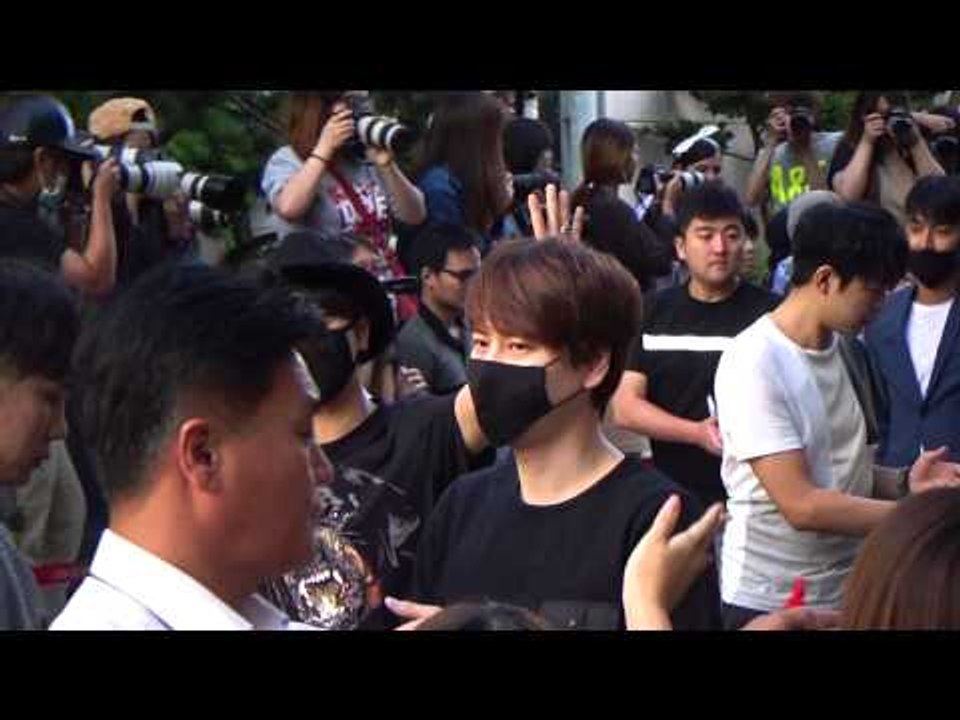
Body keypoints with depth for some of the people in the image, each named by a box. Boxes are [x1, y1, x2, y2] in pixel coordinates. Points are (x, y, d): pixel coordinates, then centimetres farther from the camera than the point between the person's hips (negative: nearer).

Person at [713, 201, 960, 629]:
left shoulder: (847, 352, 6)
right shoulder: (754, 363, -17)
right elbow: (802, 505, -21)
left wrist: (903, 483, -6)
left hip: (850, 592, 6)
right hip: (767, 602, -6)